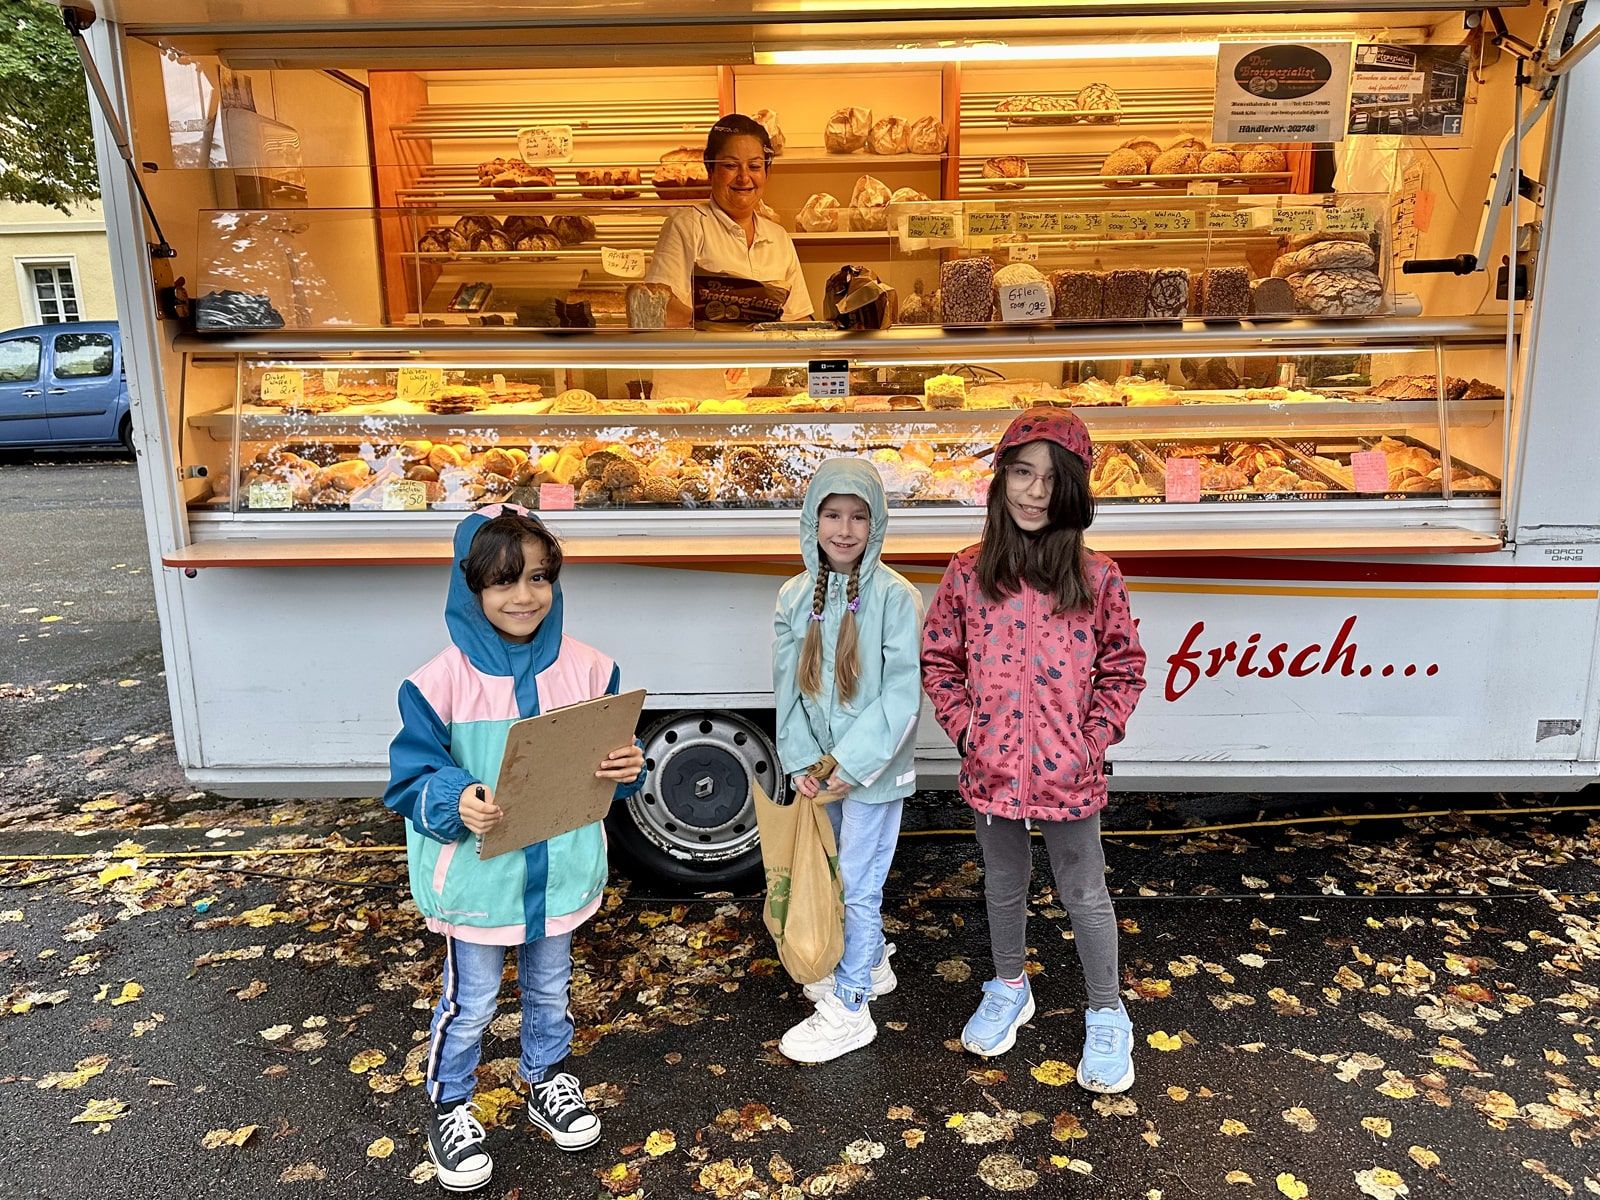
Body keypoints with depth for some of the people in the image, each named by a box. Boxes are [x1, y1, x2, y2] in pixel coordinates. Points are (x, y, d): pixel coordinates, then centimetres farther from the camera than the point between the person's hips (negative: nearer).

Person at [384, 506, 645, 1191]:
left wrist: (627, 768, -21)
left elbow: (610, 757, 1)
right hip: (477, 876, -3)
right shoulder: (442, 682, -17)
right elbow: (411, 776, -14)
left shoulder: (588, 669, -8)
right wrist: (455, 801, -32)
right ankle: (448, 1107, 41)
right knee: (470, 1003, 16)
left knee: (549, 988, 25)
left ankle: (546, 1080, 51)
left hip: (561, 870, 3)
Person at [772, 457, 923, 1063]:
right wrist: (805, 767, -8)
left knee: (858, 885, 2)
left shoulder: (895, 596, -14)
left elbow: (902, 695, -17)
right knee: (839, 875, 19)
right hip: (820, 766, 5)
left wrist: (845, 765, -19)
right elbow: (787, 689, 1)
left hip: (873, 770, -5)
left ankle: (848, 1009, 17)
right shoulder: (794, 597, -1)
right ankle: (871, 963, 42)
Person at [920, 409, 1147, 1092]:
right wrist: (967, 729, -6)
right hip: (991, 770, 2)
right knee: (1003, 886, 22)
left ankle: (1106, 1017, 34)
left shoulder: (1096, 578, -8)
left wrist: (1093, 740, -9)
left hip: (1068, 775, -2)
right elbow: (939, 661, 3)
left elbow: (1123, 668, -1)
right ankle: (1008, 989, 46)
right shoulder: (968, 573, -5)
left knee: (1084, 896, 13)